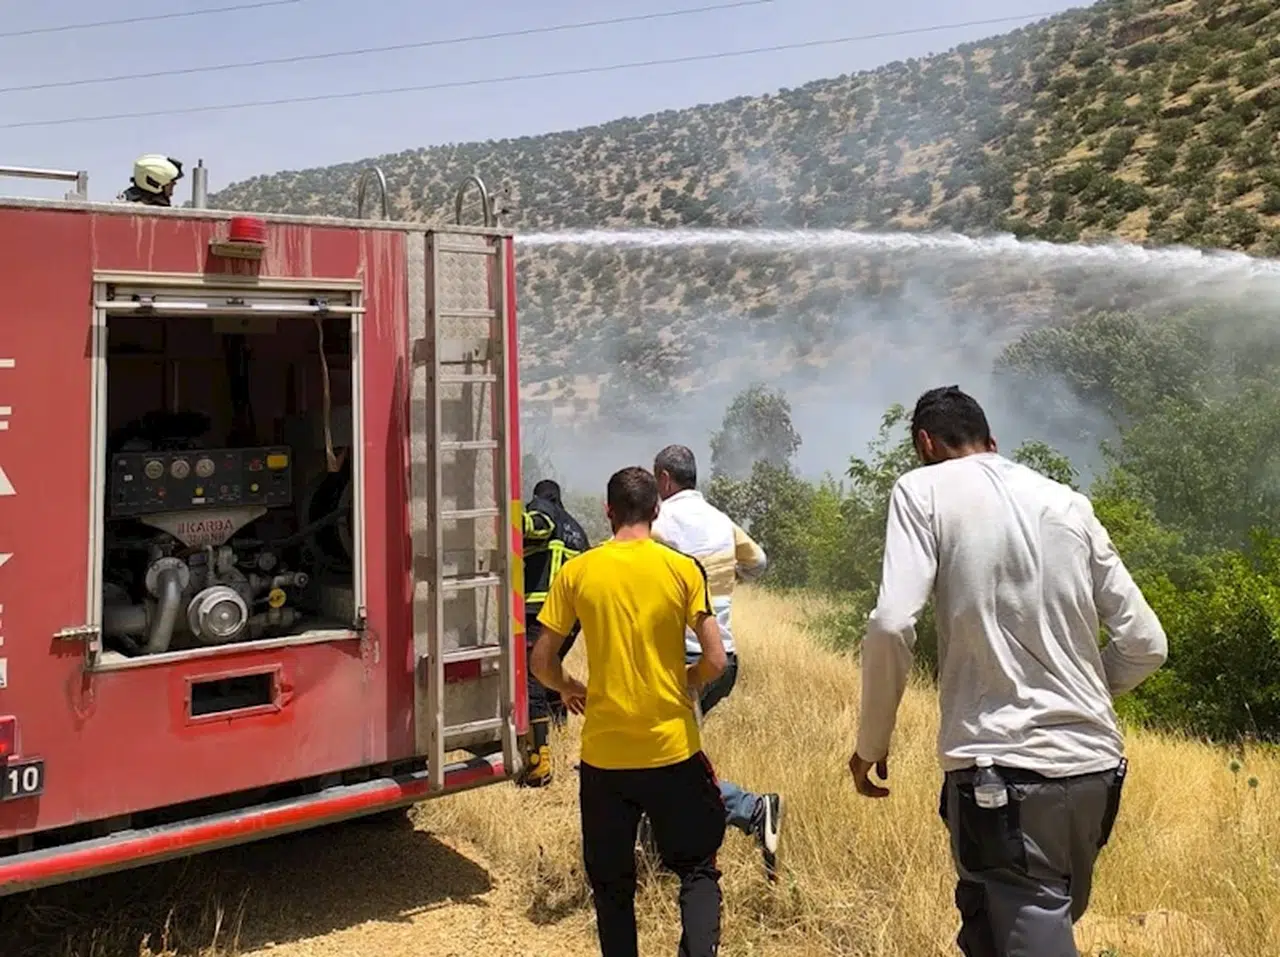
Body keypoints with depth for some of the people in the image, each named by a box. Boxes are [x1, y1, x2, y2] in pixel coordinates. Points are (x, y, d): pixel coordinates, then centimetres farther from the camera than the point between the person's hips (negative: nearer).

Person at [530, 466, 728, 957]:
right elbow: (715, 660, -10)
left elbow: (542, 663, -1)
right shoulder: (683, 569, -6)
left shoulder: (576, 572, -3)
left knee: (612, 882, 16)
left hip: (604, 754, 1)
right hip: (673, 749, -1)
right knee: (697, 868, 16)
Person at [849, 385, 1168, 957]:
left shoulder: (924, 489, -2)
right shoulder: (1068, 502, 12)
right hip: (1095, 765, 7)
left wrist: (871, 743, -2)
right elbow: (1145, 644, 9)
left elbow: (892, 626, -15)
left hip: (1003, 768, -6)